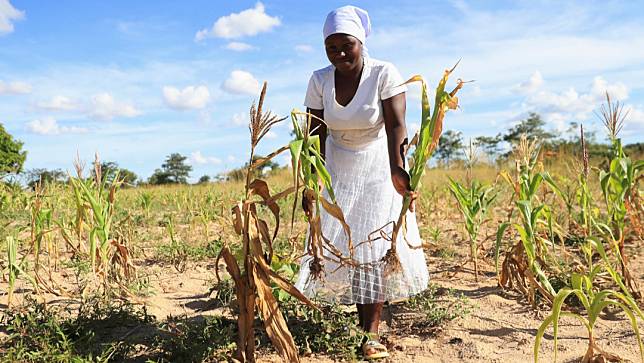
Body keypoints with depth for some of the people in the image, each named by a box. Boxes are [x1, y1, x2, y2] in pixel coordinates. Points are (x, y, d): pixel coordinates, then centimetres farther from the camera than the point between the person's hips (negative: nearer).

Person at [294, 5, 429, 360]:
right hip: (337, 169, 3)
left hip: (378, 168, -3)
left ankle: (371, 332, 1)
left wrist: (396, 168, -45)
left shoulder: (384, 74, -18)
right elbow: (316, 135, -7)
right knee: (336, 240, 1)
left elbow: (396, 126, -28)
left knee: (374, 242, -7)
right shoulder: (319, 80, -8)